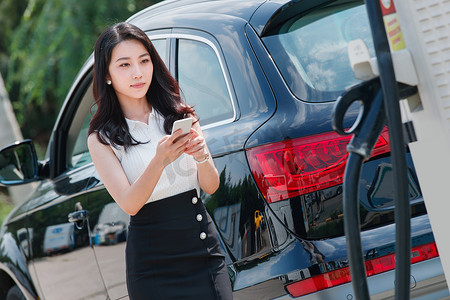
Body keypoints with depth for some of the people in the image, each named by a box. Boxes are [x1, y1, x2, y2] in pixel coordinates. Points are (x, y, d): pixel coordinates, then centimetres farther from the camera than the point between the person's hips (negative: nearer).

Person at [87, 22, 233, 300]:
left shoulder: (179, 115, 7)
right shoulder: (102, 139, -2)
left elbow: (211, 186, 3)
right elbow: (128, 204, -14)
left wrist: (202, 157, -19)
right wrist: (160, 160, -31)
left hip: (205, 251, 2)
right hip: (153, 265, -2)